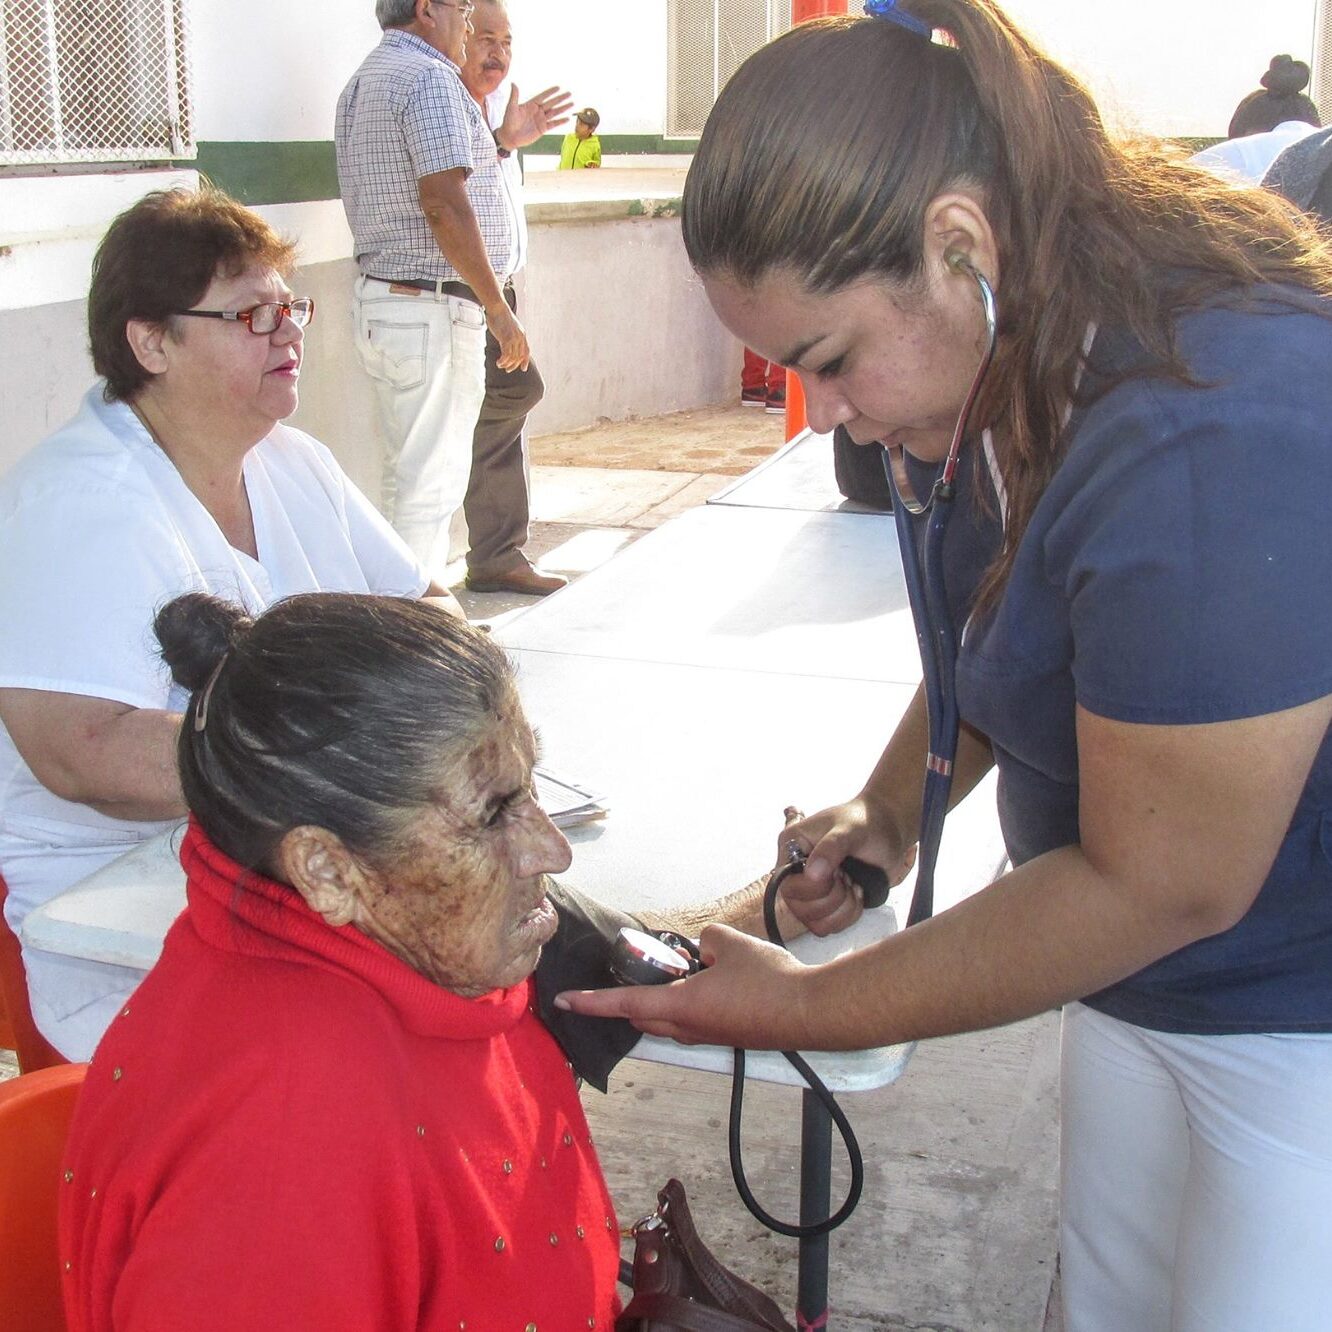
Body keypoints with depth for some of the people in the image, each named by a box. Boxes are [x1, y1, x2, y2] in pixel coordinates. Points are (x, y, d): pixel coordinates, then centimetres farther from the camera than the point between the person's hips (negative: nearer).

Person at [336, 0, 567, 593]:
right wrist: (499, 310, -17)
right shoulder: (428, 76, -12)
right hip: (432, 308, -10)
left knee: (410, 472, 16)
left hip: (378, 298, 10)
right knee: (430, 481, -6)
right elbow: (444, 204, -21)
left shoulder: (364, 80, 19)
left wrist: (502, 142, 27)